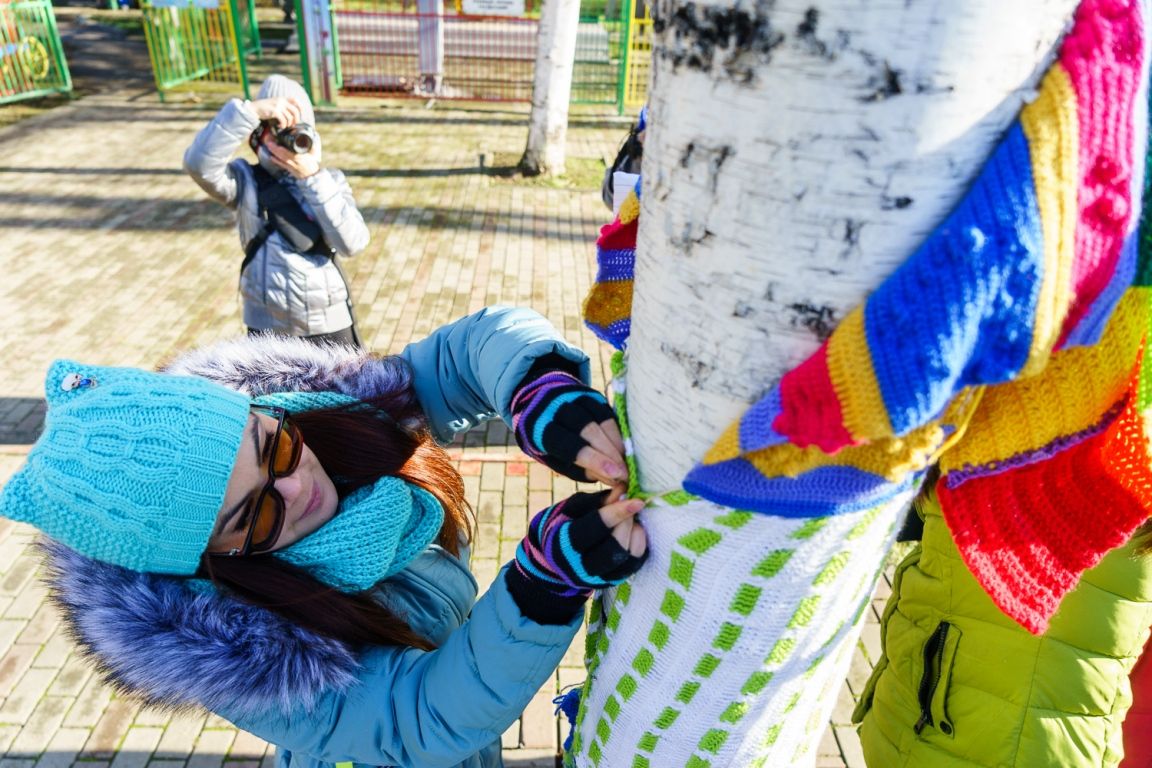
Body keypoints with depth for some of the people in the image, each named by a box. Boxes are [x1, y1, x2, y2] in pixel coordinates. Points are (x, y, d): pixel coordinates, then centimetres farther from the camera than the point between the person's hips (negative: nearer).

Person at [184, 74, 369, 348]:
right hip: (268, 330, -1)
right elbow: (199, 164, -25)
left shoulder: (329, 180, -1)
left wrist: (312, 178, -18)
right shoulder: (246, 180, -4)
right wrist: (251, 110, -29)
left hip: (330, 327, 1)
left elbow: (352, 242, -15)